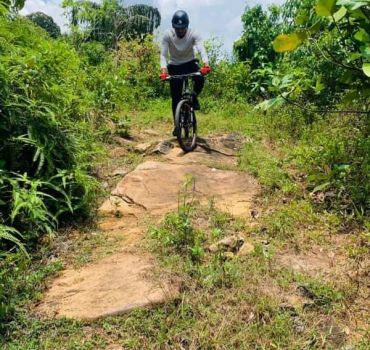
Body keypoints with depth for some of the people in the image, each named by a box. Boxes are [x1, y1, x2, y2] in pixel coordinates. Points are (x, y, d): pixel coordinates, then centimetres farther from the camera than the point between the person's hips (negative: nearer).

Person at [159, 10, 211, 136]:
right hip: (174, 66, 0)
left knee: (200, 79, -34)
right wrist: (163, 70, -43)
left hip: (190, 63, 0)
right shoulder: (167, 35, -18)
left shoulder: (193, 34, -19)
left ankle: (194, 97, -2)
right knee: (176, 98, -5)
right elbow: (163, 54, -25)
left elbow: (201, 49, -33)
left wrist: (206, 64, -53)